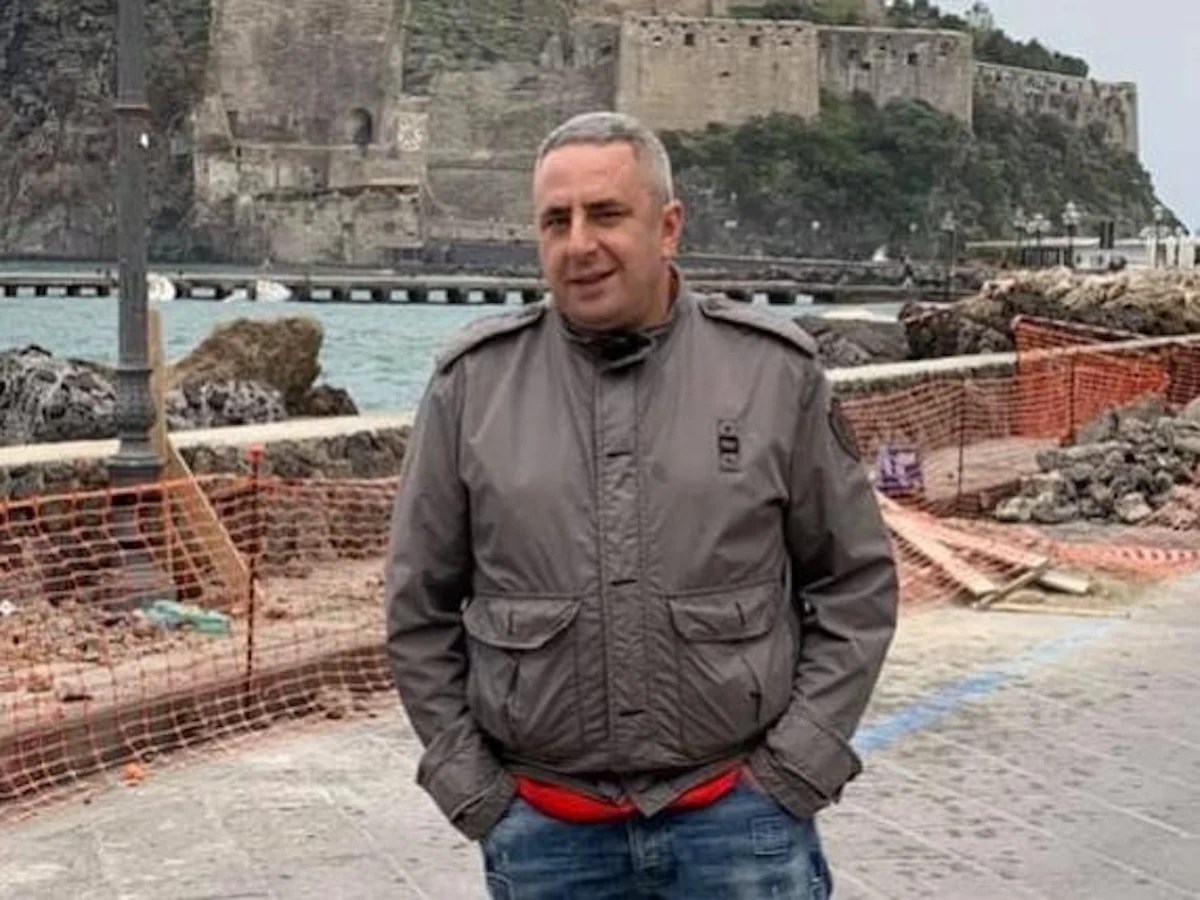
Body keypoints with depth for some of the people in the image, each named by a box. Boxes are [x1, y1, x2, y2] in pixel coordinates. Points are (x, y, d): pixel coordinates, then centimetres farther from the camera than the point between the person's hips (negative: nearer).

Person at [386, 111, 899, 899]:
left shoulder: (774, 369, -2)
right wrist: (471, 788, 2)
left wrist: (796, 766, -2)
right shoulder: (473, 383, -1)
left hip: (738, 817, -1)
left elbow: (856, 582, 4)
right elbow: (420, 606, 6)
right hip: (544, 829, 1)